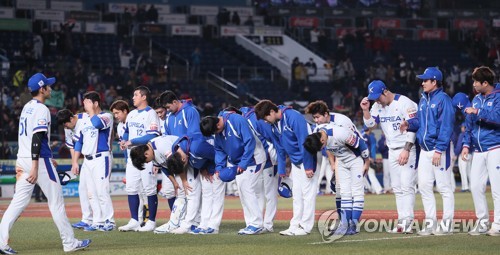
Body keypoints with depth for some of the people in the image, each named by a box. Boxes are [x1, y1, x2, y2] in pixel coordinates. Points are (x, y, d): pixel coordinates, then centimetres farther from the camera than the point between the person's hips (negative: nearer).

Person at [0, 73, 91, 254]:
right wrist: (35, 167, -25)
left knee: (19, 201, 4)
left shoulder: (27, 108, 16)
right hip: (39, 160, -8)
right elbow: (37, 139, -21)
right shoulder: (41, 109, -13)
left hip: (23, 158, 8)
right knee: (56, 201, 1)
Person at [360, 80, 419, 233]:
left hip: (408, 149, -8)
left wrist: (406, 150, -21)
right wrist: (366, 110, -10)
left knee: (407, 186, -13)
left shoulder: (404, 103, -14)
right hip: (392, 151, 8)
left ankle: (408, 222, -16)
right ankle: (402, 222, 8)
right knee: (397, 188, 6)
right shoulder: (378, 106, 8)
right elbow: (370, 124, 8)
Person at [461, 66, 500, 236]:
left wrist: (478, 112, -21)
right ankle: (482, 223, 13)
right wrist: (467, 144, 14)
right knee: (476, 186, 5)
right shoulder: (476, 99, 16)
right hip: (479, 150, 8)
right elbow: (470, 125, 21)